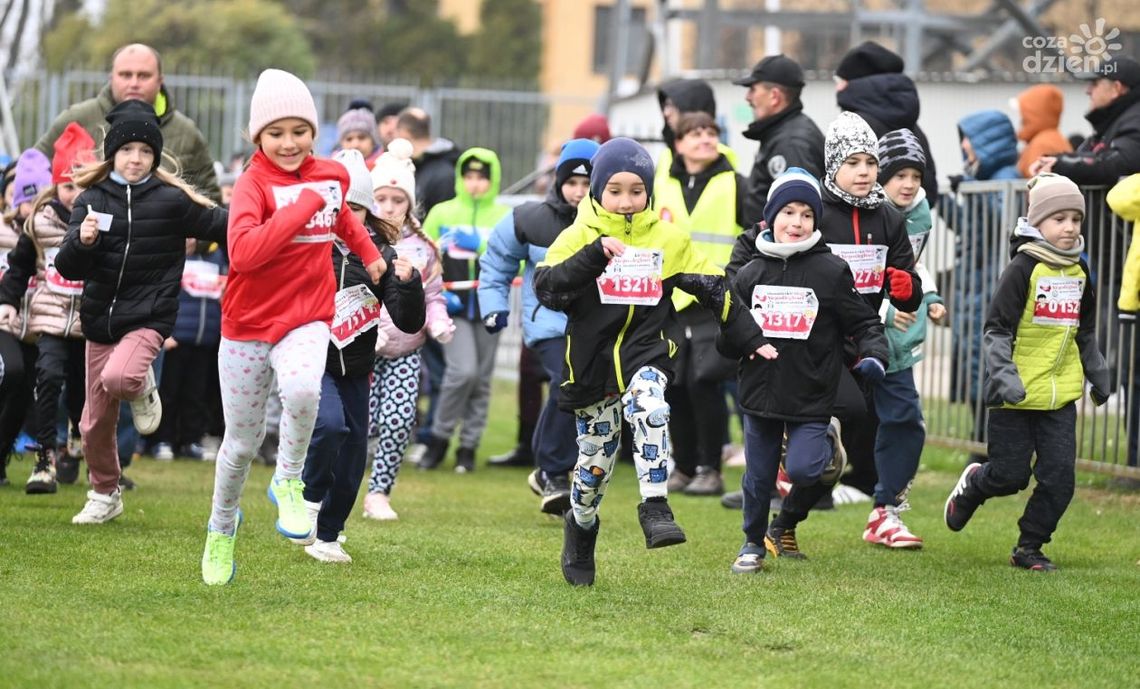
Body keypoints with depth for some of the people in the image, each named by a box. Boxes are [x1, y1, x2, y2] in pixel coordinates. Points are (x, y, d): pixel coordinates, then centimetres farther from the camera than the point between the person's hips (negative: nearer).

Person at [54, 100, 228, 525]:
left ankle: (142, 387, 4)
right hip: (100, 320, 3)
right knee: (95, 424, 10)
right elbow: (69, 269, -6)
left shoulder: (171, 201, -7)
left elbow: (223, 227, -1)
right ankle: (105, 496, 34)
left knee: (117, 378, -33)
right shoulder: (93, 199, -1)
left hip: (149, 317, -3)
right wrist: (82, 242, -26)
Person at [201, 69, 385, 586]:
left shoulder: (332, 176, 4)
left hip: (306, 320, 2)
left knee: (302, 389, -32)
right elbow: (243, 252, -32)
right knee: (243, 442, 8)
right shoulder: (253, 184, -13)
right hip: (248, 326, -2)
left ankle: (288, 482, -7)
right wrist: (304, 205, -29)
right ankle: (222, 526, 36)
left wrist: (368, 253, 26)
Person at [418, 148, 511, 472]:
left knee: (481, 380, 6)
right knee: (462, 370, -16)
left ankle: (468, 446, 18)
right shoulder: (441, 213, 3)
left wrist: (481, 245, -19)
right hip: (453, 307, -2)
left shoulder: (505, 217, 2)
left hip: (488, 308, 2)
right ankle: (440, 436, 1)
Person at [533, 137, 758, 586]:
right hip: (593, 359, 0)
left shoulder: (668, 239, 4)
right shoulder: (577, 238, -2)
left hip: (647, 350, 0)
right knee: (595, 456, 7)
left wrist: (750, 335, 9)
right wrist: (595, 254, -25)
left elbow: (712, 288, 10)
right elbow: (547, 289, -16)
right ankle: (580, 532, 33)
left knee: (647, 402, -33)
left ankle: (655, 508, -33)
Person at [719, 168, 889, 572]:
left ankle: (828, 442, 17)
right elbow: (727, 337, 11)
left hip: (811, 398, -3)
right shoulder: (751, 274, 3)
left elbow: (863, 323, -2)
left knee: (801, 469, -16)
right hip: (760, 393, 3)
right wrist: (746, 343, -11)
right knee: (758, 475, 11)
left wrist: (873, 354, -20)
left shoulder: (831, 272, -6)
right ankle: (754, 542, 33)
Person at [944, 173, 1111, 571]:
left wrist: (1098, 375, 24)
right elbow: (997, 329, -13)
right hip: (1017, 392, -6)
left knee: (1059, 476, -2)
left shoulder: (1079, 273, 9)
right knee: (1010, 474, 1)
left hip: (1060, 395, 6)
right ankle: (972, 486, 34)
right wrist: (1003, 376, -23)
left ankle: (1029, 547, 11)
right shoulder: (1024, 267, -11)